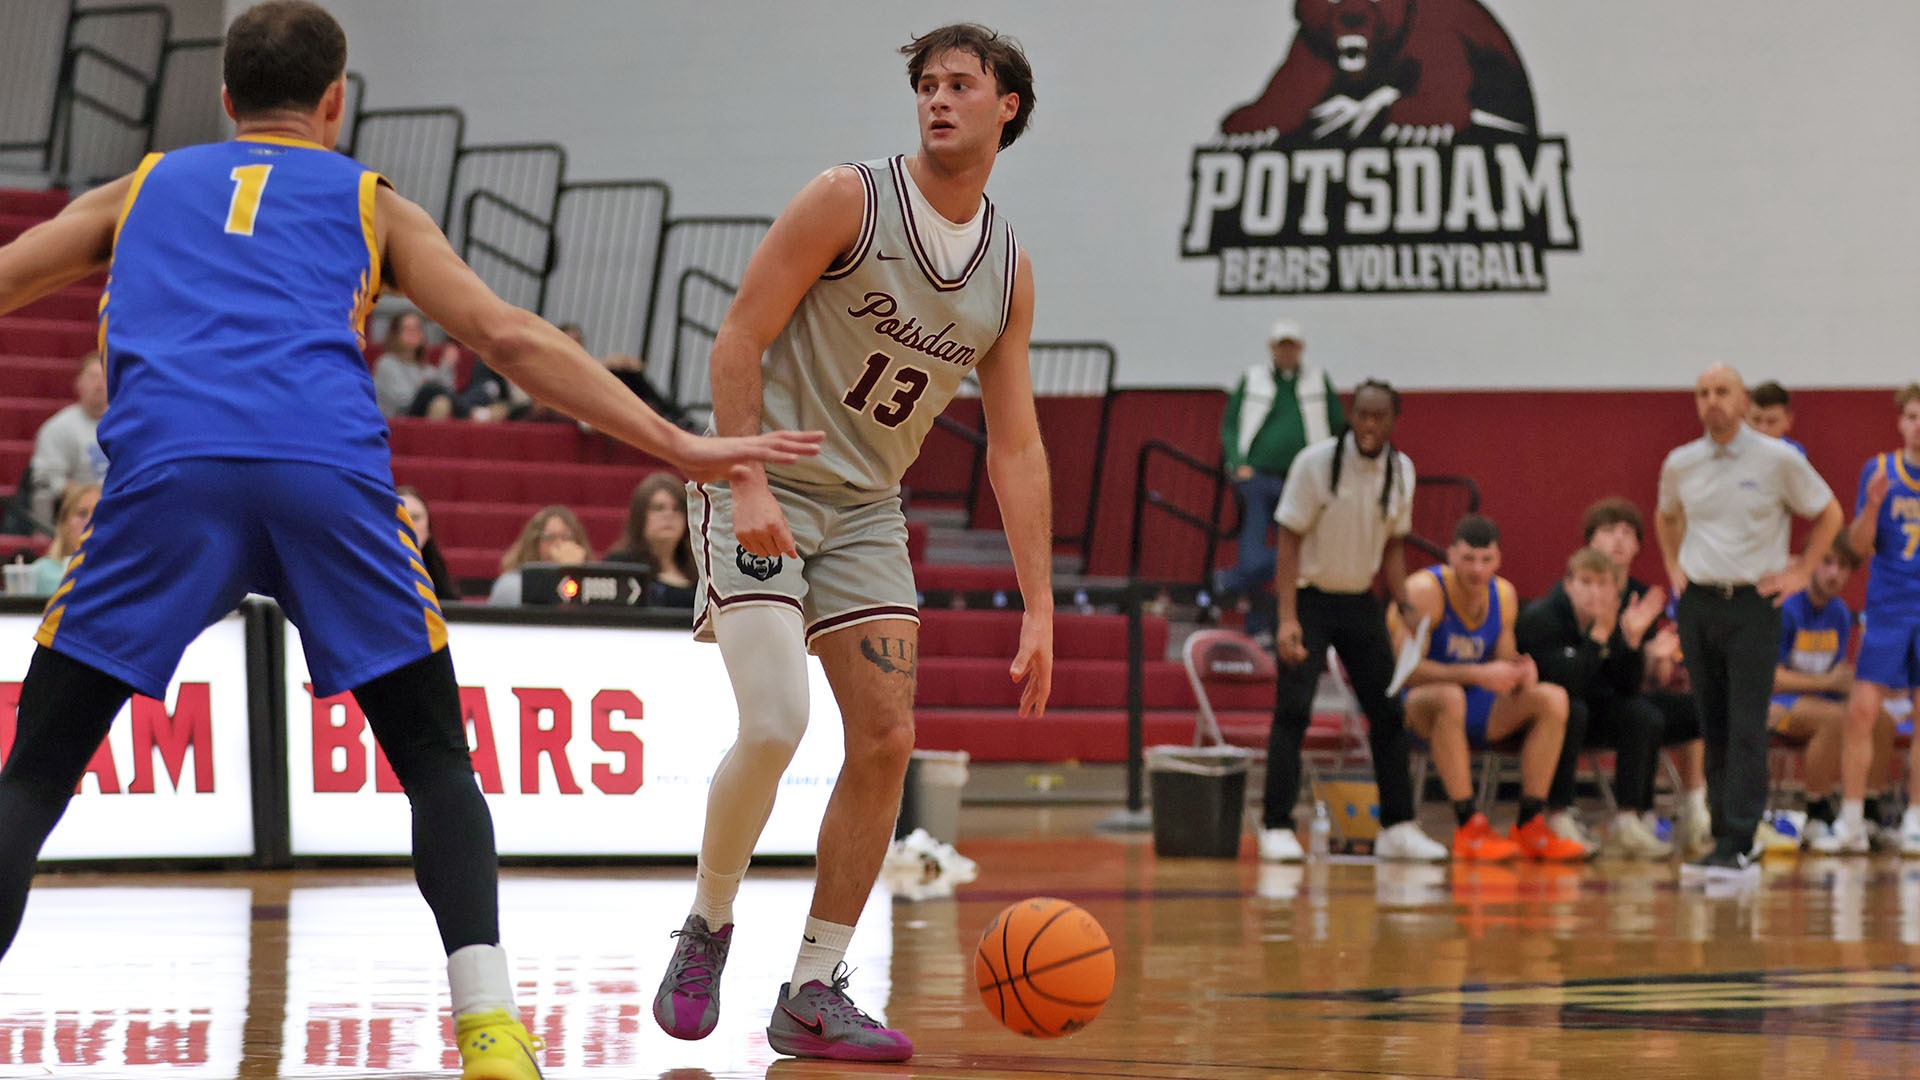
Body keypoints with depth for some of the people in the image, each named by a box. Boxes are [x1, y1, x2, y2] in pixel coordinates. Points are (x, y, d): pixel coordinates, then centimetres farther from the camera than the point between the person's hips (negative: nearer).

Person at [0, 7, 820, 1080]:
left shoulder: (142, 188, 31)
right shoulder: (370, 203, 26)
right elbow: (510, 337, 16)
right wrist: (678, 447, 16)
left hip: (168, 468, 0)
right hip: (329, 473, 0)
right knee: (439, 763, 15)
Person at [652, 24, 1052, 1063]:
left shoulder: (1010, 271, 5)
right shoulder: (849, 199, -11)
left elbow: (1015, 447, 6)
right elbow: (740, 336, -13)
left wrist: (1038, 607, 1)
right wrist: (746, 480, -24)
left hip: (866, 510, 6)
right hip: (764, 491, -6)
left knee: (886, 740, -3)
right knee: (774, 723, -20)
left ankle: (813, 993, 4)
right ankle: (706, 930, 4)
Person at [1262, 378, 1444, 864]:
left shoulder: (1400, 470, -1)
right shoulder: (1316, 463, -15)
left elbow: (1393, 545, 11)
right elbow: (1289, 540, -14)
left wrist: (1407, 609, 1)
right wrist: (1288, 619, -21)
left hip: (1360, 601, 5)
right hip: (1310, 599, -5)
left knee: (1388, 712, 4)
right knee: (1293, 710, -13)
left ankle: (1397, 827, 13)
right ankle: (1276, 828, -8)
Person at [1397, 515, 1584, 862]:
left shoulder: (1503, 594, 4)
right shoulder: (1424, 591, -18)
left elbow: (1504, 665, 12)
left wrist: (1521, 672, -15)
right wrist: (1478, 674, -31)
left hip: (1475, 711, 7)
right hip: (1415, 710, -7)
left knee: (1552, 698, -11)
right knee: (1449, 696, -40)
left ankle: (1529, 825, -13)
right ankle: (1469, 826, -37)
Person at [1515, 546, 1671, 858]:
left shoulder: (1617, 616, -4)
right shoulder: (1539, 618, -22)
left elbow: (1628, 686, -11)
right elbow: (1566, 681, -33)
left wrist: (1632, 638, -26)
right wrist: (1600, 634, -37)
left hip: (1593, 707, 6)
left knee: (1644, 715, -17)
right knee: (1571, 710, -36)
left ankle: (1627, 820, -19)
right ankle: (1558, 818, -29)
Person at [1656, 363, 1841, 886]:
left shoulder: (1778, 460, -4)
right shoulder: (1680, 464, 7)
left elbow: (1828, 513, 8)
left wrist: (1801, 572, 2)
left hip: (1753, 603, -4)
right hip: (1698, 603, 4)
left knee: (1746, 730, -11)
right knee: (1713, 729, 7)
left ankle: (1737, 847, -16)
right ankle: (1725, 837, 13)